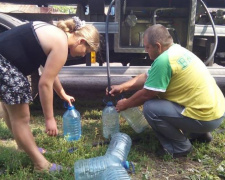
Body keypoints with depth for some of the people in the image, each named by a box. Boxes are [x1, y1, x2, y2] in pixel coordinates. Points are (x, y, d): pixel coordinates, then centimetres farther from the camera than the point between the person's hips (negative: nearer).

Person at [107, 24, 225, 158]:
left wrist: (125, 104, 4)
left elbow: (146, 94, -14)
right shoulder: (176, 49, 6)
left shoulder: (163, 60, -23)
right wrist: (122, 87, 11)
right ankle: (199, 133, 25)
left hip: (207, 117, -10)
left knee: (150, 108, -14)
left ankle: (180, 147, 3)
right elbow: (147, 77, 14)